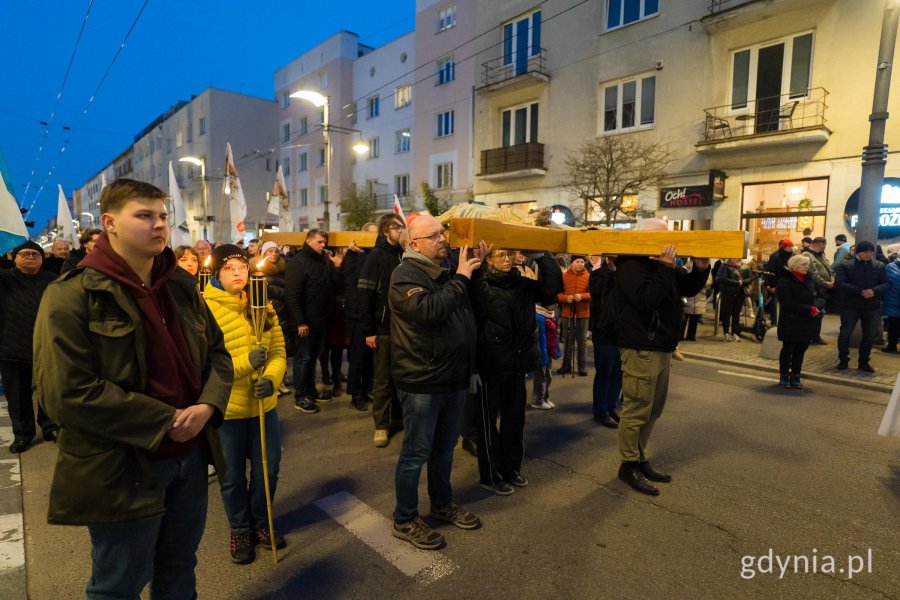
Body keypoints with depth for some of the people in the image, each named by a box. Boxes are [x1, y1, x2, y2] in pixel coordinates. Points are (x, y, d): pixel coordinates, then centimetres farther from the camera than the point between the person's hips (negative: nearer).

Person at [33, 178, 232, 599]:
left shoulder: (182, 286, 6)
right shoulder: (72, 296, -13)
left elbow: (217, 352, 9)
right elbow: (65, 392, -20)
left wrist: (207, 406, -11)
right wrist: (165, 422, -19)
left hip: (190, 455, 6)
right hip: (122, 468, -5)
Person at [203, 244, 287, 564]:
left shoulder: (262, 305, 1)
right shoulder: (205, 309, -13)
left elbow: (279, 351, 0)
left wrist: (271, 378, -20)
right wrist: (246, 361, -29)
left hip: (264, 404, 4)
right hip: (226, 409, -3)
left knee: (268, 468, 17)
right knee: (232, 476, 15)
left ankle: (261, 522, 43)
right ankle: (240, 529, 40)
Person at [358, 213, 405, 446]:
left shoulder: (405, 255, 7)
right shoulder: (376, 256, -6)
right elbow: (365, 296, -10)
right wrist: (368, 331, -13)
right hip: (383, 329, -4)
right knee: (383, 379, 5)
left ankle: (399, 415, 30)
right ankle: (381, 425, 17)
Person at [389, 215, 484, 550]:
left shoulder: (445, 272, 13)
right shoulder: (405, 275, -14)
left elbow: (469, 312, 16)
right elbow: (428, 310, -31)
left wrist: (474, 271, 5)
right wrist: (460, 279, -21)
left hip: (453, 378, 8)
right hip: (422, 381, -8)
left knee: (445, 447, 21)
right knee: (416, 452, 6)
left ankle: (442, 504, 41)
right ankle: (405, 520, 24)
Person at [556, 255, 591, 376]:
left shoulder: (588, 276, -2)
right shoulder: (564, 276, 1)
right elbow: (558, 293, 2)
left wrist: (582, 296, -21)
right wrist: (566, 298, -18)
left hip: (583, 313, -1)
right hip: (567, 312, 1)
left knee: (581, 340, 6)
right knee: (567, 340, 9)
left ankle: (582, 366, 15)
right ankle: (566, 365, 20)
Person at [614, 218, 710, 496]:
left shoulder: (661, 263, 14)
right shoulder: (630, 265, -14)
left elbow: (689, 288, 16)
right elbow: (646, 300, -28)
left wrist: (701, 268, -2)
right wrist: (665, 269, -24)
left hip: (661, 347, 10)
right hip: (640, 349, -10)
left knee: (653, 411, 17)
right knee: (636, 410, -2)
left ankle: (640, 458, 30)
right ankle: (628, 465, 12)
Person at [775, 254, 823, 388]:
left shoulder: (810, 280, 11)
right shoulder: (785, 281, -11)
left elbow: (820, 297, 9)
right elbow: (788, 303, -19)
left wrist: (817, 306, -13)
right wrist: (809, 310, -21)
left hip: (807, 324, 6)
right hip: (791, 323, -6)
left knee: (800, 350, 11)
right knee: (788, 350, 5)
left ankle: (795, 377, 21)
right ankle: (784, 377, 16)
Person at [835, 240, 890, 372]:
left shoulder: (880, 266, 5)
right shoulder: (845, 265, -6)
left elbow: (887, 284, 1)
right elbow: (839, 283, -15)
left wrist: (874, 291, -20)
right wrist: (860, 291, -23)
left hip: (873, 307, 3)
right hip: (851, 306, -3)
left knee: (869, 335, 10)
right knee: (845, 333, -1)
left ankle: (864, 362, 24)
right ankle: (843, 360, 15)